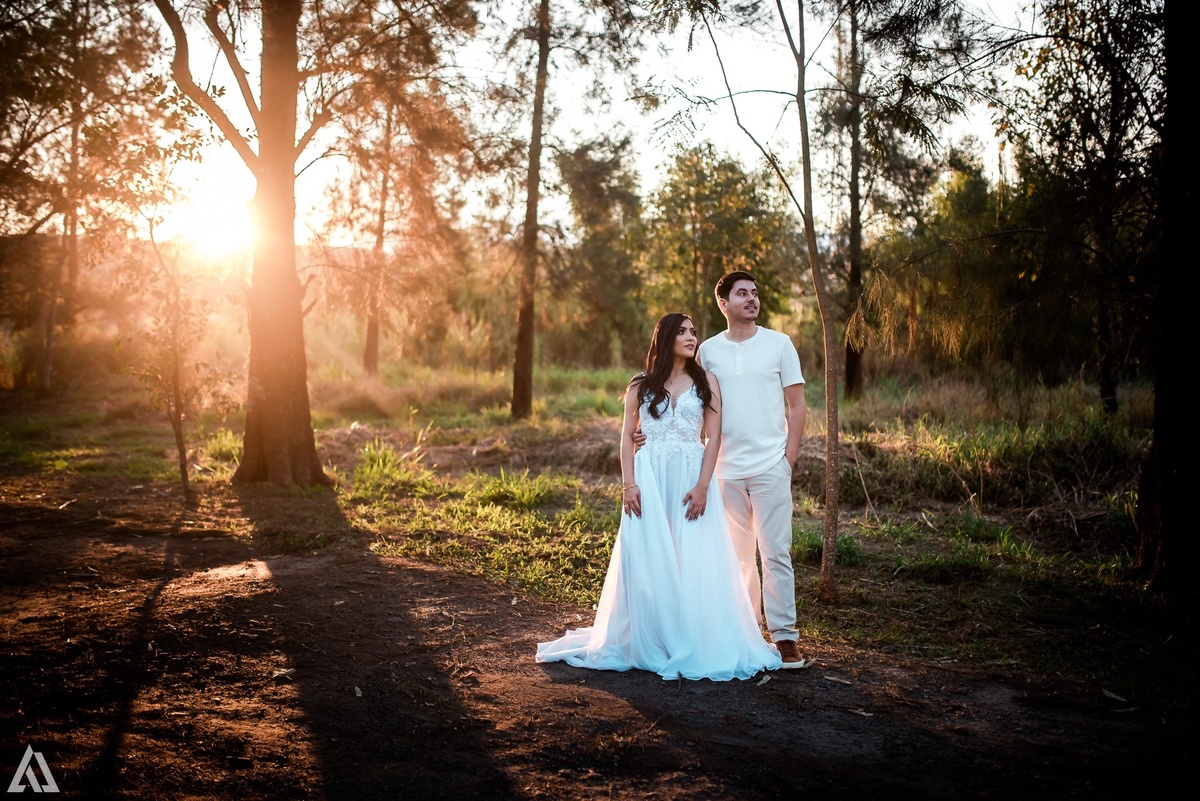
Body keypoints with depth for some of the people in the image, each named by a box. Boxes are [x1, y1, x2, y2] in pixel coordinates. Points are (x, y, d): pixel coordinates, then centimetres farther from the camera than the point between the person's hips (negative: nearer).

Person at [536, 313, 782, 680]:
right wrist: (628, 484, -5)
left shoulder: (706, 382, 7)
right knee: (646, 562, 1)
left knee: (694, 563, -1)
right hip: (649, 478, 1)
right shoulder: (641, 385, 9)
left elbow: (714, 437, 1)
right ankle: (648, 643, 12)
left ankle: (697, 645, 10)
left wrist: (702, 485, -10)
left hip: (691, 478, -1)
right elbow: (626, 434, 7)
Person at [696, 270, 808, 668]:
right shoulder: (708, 350, 7)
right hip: (725, 469, 2)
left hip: (770, 467, -2)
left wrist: (789, 457, -4)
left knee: (776, 553, -3)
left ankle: (784, 635, 3)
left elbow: (797, 404, 3)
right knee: (736, 556, 10)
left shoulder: (779, 344, 3)